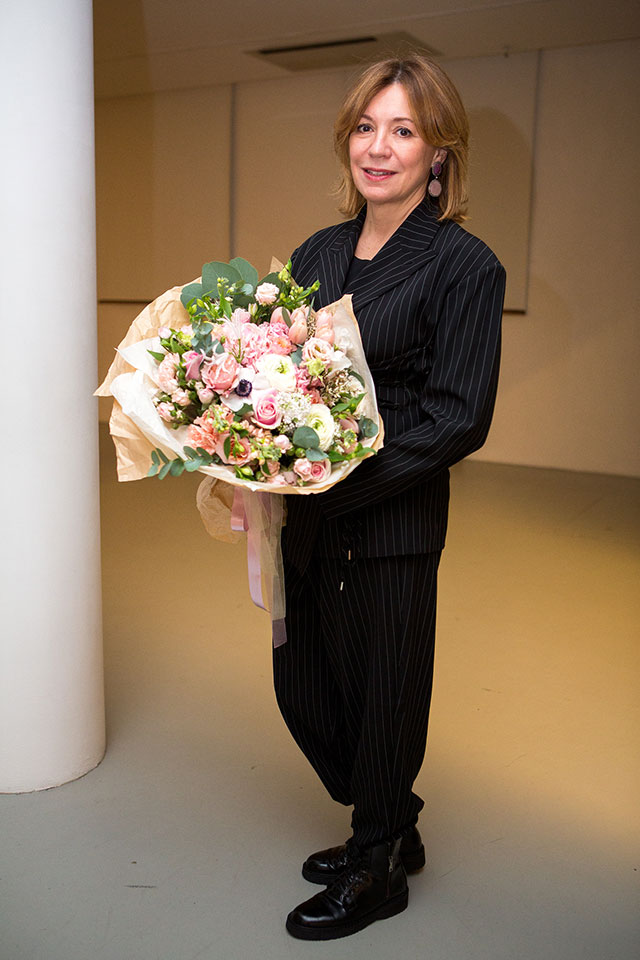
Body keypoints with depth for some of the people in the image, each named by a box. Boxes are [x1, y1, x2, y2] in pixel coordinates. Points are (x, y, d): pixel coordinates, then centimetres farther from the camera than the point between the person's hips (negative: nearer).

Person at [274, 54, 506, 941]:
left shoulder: (463, 264, -9)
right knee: (303, 689, 17)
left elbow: (458, 419, -14)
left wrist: (335, 484, -20)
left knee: (383, 695, 10)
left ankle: (378, 871, 37)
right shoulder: (317, 254, 10)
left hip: (390, 527, -6)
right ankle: (391, 825, 43)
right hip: (304, 520, 7)